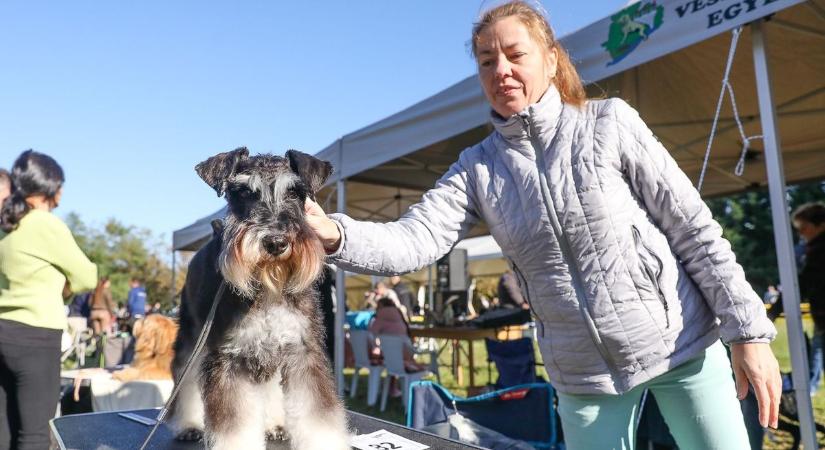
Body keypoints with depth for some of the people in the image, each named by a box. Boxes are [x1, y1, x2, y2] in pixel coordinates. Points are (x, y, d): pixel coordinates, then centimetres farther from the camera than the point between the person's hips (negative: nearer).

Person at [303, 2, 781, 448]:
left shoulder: (609, 123, -8)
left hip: (681, 342, -1)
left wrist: (749, 332, -8)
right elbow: (413, 239, -14)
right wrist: (333, 234, -32)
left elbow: (694, 227, -7)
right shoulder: (478, 168, -1)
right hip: (585, 372, 2)